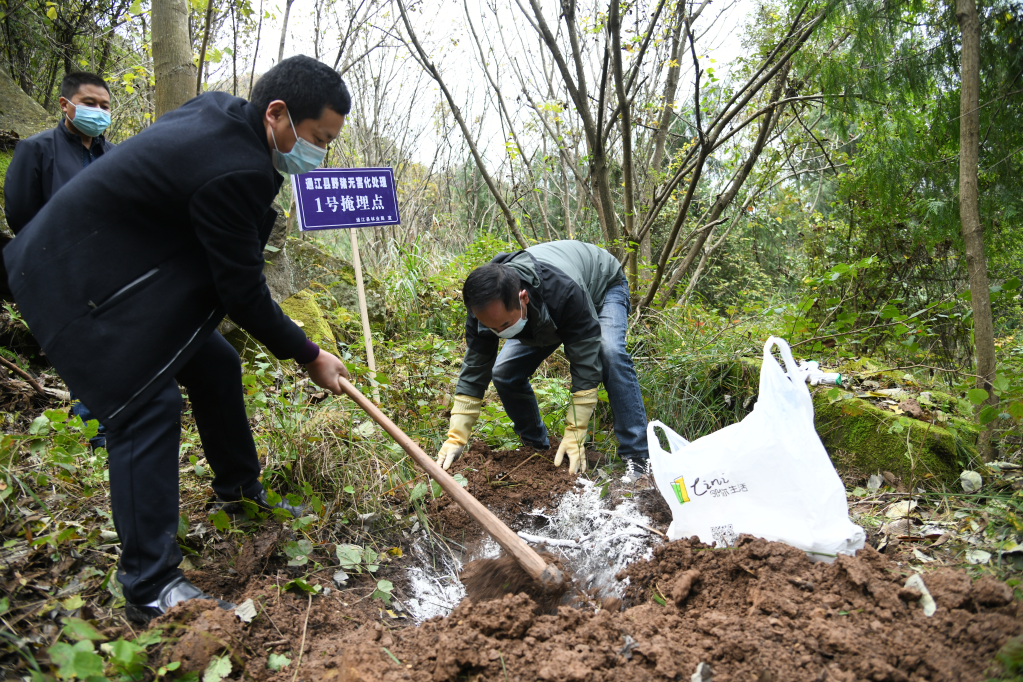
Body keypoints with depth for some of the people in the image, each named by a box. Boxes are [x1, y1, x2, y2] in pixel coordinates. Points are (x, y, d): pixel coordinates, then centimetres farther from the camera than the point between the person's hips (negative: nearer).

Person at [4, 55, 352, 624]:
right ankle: (150, 584, -8)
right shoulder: (235, 172, -30)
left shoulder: (219, 109, -1)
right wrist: (308, 355, -13)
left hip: (126, 268, 10)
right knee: (147, 406, -14)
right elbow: (242, 292, -24)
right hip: (83, 282, -10)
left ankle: (239, 486, 33)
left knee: (214, 363, 14)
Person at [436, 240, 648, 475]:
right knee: (504, 373, -11)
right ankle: (537, 447, 10)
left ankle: (636, 458, -28)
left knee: (610, 354, -35)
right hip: (544, 317, 5)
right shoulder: (486, 306, -32)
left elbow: (585, 364, -42)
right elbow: (473, 371, -23)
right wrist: (456, 437, -29)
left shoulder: (565, 291, -48)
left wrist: (574, 436, -43)